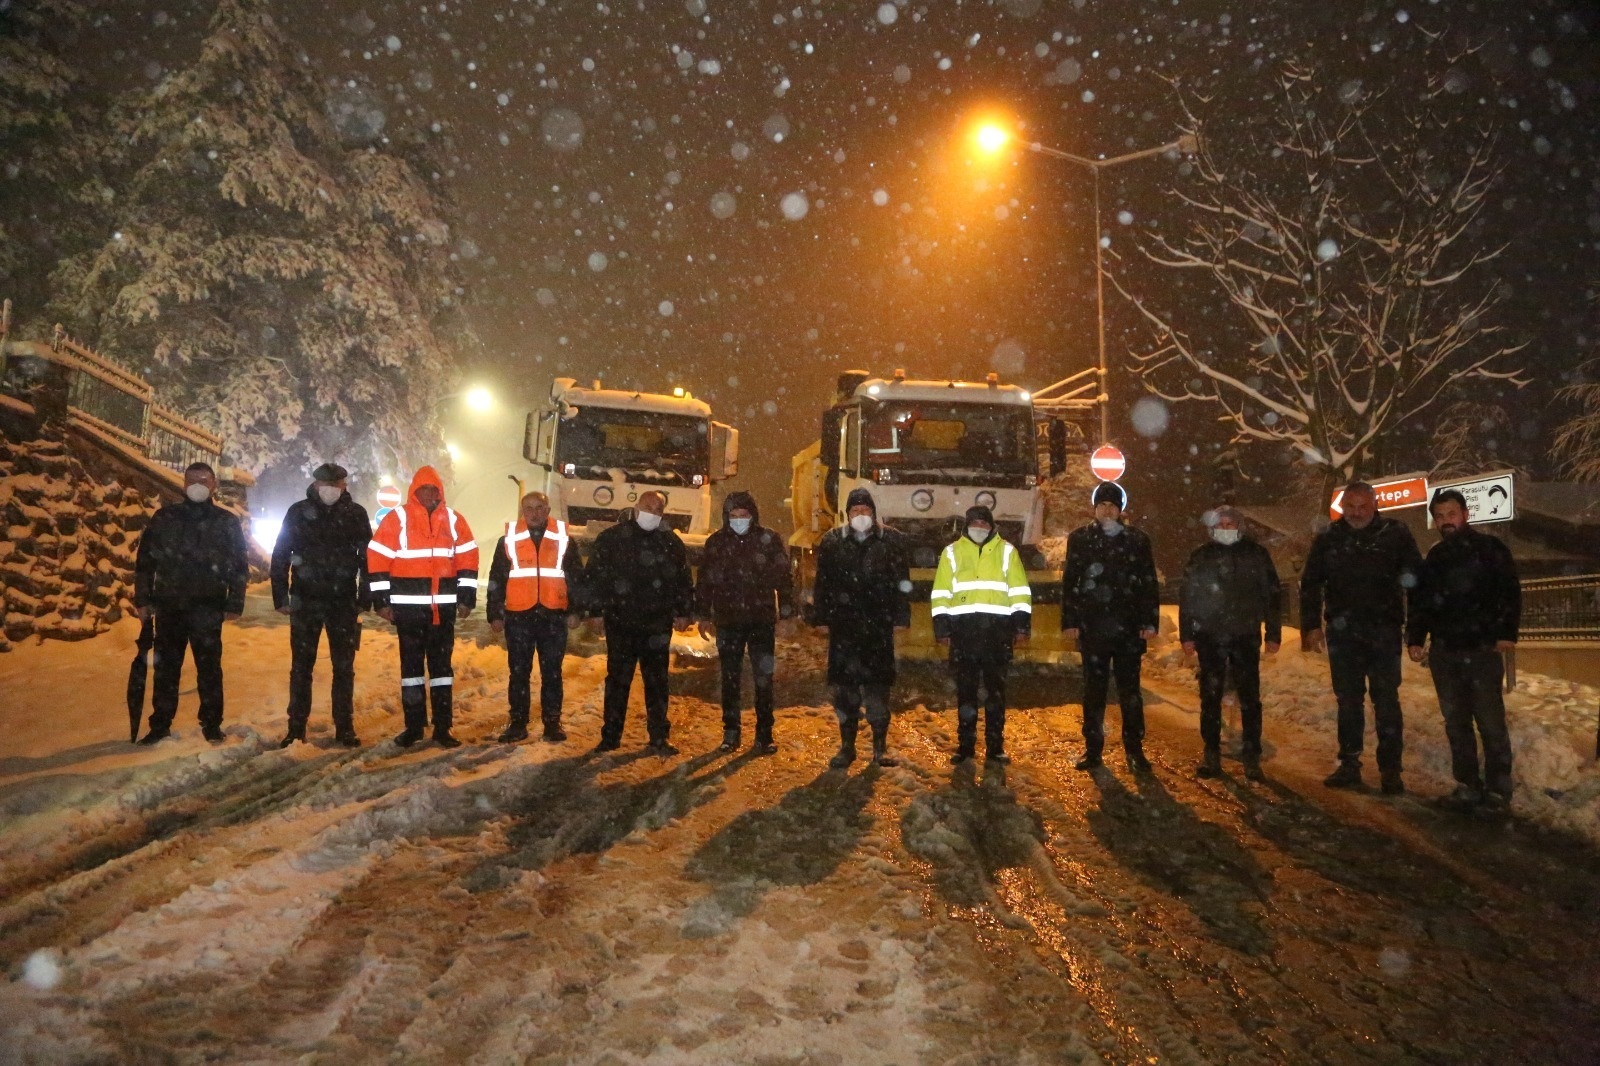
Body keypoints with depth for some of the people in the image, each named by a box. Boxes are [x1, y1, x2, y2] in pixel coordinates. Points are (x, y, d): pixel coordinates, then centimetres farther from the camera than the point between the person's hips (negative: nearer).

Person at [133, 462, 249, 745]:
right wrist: (143, 599, 4)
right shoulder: (164, 518, 8)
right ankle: (160, 725, 16)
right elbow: (145, 560, 10)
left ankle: (212, 725, 10)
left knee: (209, 668, 0)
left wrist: (234, 604, -1)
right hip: (169, 606, 2)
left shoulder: (227, 522, 4)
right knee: (165, 668, 8)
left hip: (208, 609, -2)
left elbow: (240, 566, 4)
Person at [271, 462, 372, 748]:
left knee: (344, 667, 4)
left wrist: (365, 598, -1)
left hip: (343, 602, 0)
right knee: (301, 666, 5)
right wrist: (280, 597, -2)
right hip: (305, 601, 0)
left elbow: (367, 557, 4)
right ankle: (296, 728, 13)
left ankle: (345, 728, 12)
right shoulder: (298, 512, 2)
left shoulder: (355, 513, 3)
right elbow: (280, 555, 3)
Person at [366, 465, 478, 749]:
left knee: (441, 663, 7)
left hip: (444, 606, 2)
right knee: (411, 663, 6)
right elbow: (377, 558, -4)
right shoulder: (397, 518, -3)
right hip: (408, 606, -2)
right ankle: (413, 725, 15)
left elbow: (468, 558, 8)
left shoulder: (453, 520, 6)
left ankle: (442, 727, 12)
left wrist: (467, 597, 3)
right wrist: (381, 600, -7)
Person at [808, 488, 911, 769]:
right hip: (843, 625, 1)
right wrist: (820, 617, 4)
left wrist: (900, 616, -1)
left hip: (878, 626, -1)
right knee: (844, 685, 5)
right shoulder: (832, 542, 7)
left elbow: (901, 582, 4)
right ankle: (847, 746, 16)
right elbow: (822, 583, 9)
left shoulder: (890, 541, 4)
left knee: (878, 684, 3)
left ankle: (880, 746, 13)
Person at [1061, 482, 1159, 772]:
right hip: (1092, 628, 0)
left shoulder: (1137, 540, 6)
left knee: (1130, 690, 3)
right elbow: (1069, 582, 5)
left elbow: (1149, 583, 6)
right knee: (1094, 690, 7)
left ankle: (1134, 749, 11)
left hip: (1128, 628, 0)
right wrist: (1070, 621, -1)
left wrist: (1150, 621, -1)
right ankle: (1093, 748, 14)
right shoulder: (1080, 539, 6)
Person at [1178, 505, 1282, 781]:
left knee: (1250, 698, 1)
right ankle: (1211, 754, 15)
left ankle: (1252, 757, 9)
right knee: (1210, 697, 6)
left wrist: (1274, 634, 1)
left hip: (1246, 637, -1)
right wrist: (1187, 635, 0)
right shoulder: (1201, 556, 4)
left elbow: (1273, 594, 5)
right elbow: (1187, 597, 5)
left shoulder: (1256, 554, 3)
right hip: (1210, 637, 1)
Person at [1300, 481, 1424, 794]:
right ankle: (1349, 766, 17)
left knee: (1386, 700, -1)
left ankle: (1390, 769, 6)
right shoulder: (1328, 539, 6)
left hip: (1383, 630, -2)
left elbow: (1416, 576, 3)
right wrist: (1311, 625, 2)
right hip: (1342, 632, 2)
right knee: (1348, 700, 9)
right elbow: (1310, 585, 9)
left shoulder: (1396, 534, 0)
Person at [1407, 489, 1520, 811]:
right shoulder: (1434, 558, 15)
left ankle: (1498, 789, 5)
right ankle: (1467, 785, 15)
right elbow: (1420, 602, 17)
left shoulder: (1489, 549, 1)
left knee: (1491, 722, -3)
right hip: (1444, 652, 5)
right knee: (1456, 723, 8)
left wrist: (1506, 632, -15)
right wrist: (1415, 637, 6)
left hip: (1481, 651, -5)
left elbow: (1510, 592, -5)